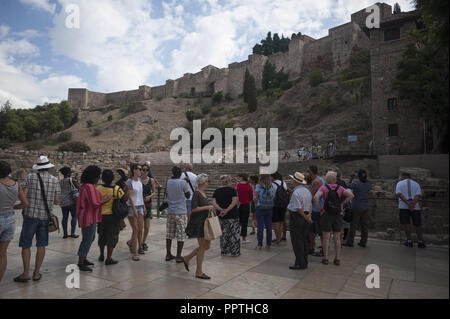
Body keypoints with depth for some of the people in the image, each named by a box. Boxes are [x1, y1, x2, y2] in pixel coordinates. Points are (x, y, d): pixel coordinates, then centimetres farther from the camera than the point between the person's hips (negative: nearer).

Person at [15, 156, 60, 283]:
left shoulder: (30, 177, -4)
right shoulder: (55, 180, 0)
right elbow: (56, 201, 0)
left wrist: (23, 209, 9)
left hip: (31, 215, -2)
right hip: (46, 216, 2)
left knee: (25, 245, 7)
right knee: (41, 245, 8)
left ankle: (26, 273, 4)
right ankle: (36, 273, 13)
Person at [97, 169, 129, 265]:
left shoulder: (98, 188, -5)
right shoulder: (116, 189, -17)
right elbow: (125, 198, -20)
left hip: (101, 215, 4)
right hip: (113, 216, -4)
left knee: (102, 236, 21)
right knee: (112, 237, 6)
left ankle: (101, 255, 36)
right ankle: (108, 259, 8)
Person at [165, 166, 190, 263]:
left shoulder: (168, 182, 2)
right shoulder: (183, 182, -14)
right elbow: (188, 196, -4)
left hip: (170, 211, 5)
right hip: (181, 212, -5)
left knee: (169, 234, 14)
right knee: (181, 235, 4)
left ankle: (168, 255, 21)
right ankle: (178, 256, 7)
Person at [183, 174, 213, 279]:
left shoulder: (203, 193, 13)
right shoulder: (196, 193, -15)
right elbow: (194, 209, -23)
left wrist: (210, 208, 9)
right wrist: (207, 207, -19)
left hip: (204, 222, 9)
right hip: (198, 223, -9)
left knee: (207, 246, 13)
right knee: (203, 247, -2)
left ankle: (187, 258, 26)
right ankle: (199, 272, 11)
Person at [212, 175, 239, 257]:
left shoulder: (216, 191, 8)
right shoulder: (232, 190, -5)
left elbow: (214, 203, -4)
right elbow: (234, 201, -19)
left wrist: (221, 210, -15)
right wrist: (227, 210, -23)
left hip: (221, 216, 4)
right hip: (233, 215, -4)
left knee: (223, 234, 15)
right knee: (234, 234, 6)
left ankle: (224, 251, 21)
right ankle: (235, 252, 12)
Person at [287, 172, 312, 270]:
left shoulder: (296, 192, -19)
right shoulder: (307, 191, 11)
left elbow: (299, 208, -21)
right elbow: (310, 204, 10)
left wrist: (306, 217, -9)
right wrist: (309, 214, 0)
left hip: (296, 217, -9)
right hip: (305, 218, 9)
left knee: (297, 241, -2)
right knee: (304, 240, 14)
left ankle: (300, 263, 1)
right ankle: (304, 262, 22)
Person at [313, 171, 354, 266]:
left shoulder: (323, 188, -5)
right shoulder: (339, 188, 1)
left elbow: (316, 197, -21)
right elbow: (351, 195, -9)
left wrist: (320, 208, -9)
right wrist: (342, 204, -2)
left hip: (326, 215, -2)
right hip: (338, 215, 2)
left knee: (326, 237, 5)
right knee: (337, 237, 9)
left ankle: (325, 258, 8)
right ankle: (337, 259, 13)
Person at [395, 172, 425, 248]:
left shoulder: (399, 184, 6)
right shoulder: (416, 184, 11)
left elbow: (398, 194, -12)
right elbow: (419, 196, -6)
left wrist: (408, 203, -20)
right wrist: (413, 204, -21)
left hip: (403, 206, -2)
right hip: (415, 206, 2)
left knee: (406, 223, 2)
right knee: (418, 224, 10)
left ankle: (409, 241, 2)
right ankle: (420, 242, 9)